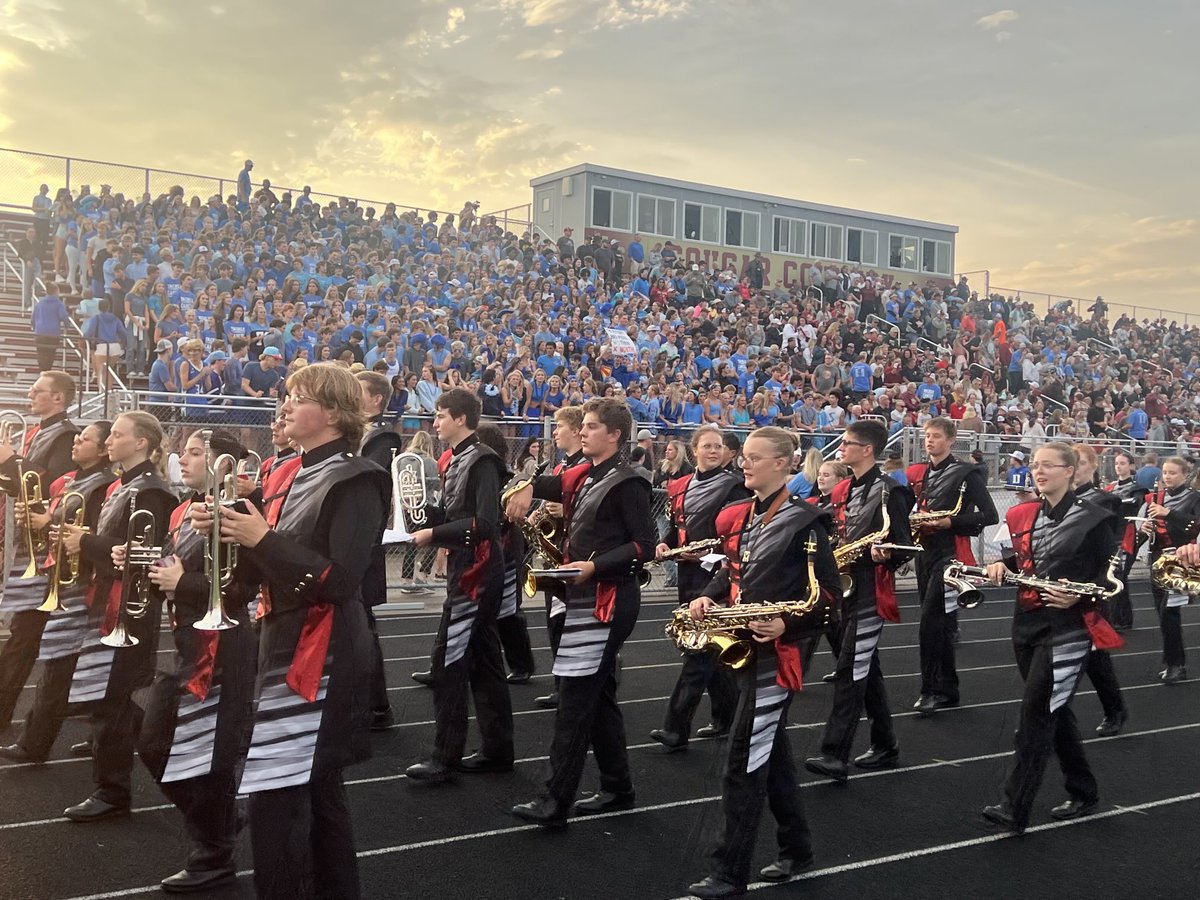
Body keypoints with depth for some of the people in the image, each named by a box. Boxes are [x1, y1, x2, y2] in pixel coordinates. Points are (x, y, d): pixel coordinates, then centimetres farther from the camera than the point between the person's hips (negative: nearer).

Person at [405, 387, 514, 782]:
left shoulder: (482, 461, -15)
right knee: (482, 660, 13)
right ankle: (497, 749, 20)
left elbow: (485, 523, -24)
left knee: (448, 661, -6)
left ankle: (445, 757, 2)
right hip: (468, 570, 10)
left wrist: (433, 535, -19)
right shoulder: (456, 460, 13)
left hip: (476, 572, -10)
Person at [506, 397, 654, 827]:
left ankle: (556, 801, -2)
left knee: (574, 699, -7)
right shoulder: (581, 477, 12)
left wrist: (595, 565, -23)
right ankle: (618, 787, 26)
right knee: (597, 696, 15)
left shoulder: (626, 484, -12)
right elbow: (548, 485, 29)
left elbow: (644, 546, -16)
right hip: (585, 597, 9)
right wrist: (528, 488, 6)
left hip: (608, 601, -9)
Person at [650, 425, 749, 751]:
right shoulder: (681, 485, 12)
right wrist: (663, 543, -1)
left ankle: (676, 730, -5)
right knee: (711, 647, 15)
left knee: (698, 648, -7)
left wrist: (712, 552, -22)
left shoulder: (733, 485, -6)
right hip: (688, 572, 7)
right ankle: (725, 718, 27)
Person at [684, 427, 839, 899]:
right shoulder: (739, 515, 10)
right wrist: (709, 596, 1)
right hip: (743, 646, 8)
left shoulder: (803, 522, -13)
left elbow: (827, 594, -13)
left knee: (743, 766, -5)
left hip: (775, 651, -8)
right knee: (771, 752, 18)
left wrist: (787, 626, -25)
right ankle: (796, 848, 33)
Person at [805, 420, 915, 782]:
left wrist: (886, 555, -33)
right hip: (846, 585, 9)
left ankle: (835, 756, -9)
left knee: (850, 670, -10)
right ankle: (885, 746, 25)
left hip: (871, 589, -9)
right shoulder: (842, 490, 12)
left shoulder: (888, 491, -12)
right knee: (866, 668, 14)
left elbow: (904, 545, -13)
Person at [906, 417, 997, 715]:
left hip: (950, 553, -7)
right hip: (925, 551, 7)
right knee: (938, 623, 11)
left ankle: (934, 690, -3)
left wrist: (950, 522, -18)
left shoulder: (966, 473, -7)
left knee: (931, 622, -12)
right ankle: (946, 688, 19)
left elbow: (990, 515, -11)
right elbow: (914, 508, 25)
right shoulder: (918, 473, 12)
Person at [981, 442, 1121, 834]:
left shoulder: (1092, 518, -7)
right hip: (1027, 624, 7)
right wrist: (1002, 565, -2)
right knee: (1054, 710, 15)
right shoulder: (1023, 515, 9)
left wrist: (1078, 596, -22)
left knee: (1035, 713, -10)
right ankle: (1083, 793, 31)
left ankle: (1015, 808, -7)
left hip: (1068, 628, -7)